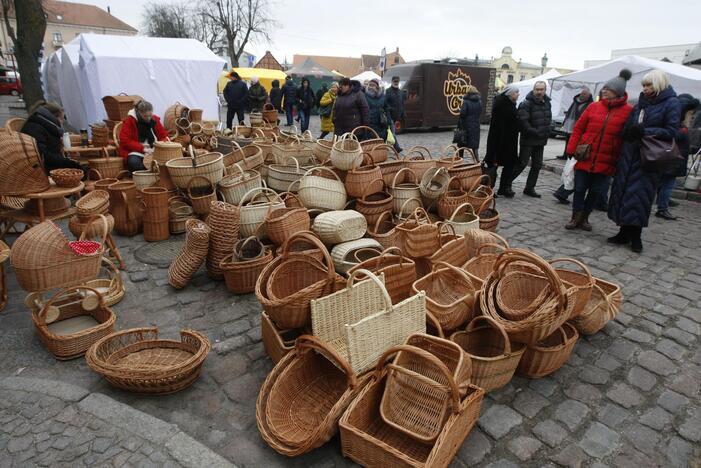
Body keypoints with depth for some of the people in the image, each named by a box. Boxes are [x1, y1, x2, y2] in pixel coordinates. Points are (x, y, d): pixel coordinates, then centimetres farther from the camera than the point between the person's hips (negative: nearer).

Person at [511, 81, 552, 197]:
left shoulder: (547, 103, 12)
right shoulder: (526, 104, -13)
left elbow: (548, 119, 21)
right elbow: (523, 122, -21)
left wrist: (546, 132, 8)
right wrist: (535, 132, -20)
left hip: (541, 140, 8)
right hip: (528, 140, -8)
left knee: (537, 165, 10)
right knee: (522, 163, -8)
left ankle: (530, 188, 19)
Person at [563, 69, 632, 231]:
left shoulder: (628, 111, -3)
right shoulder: (594, 107, 3)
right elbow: (578, 129, 7)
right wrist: (571, 149, 1)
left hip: (606, 162, -1)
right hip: (585, 157, 1)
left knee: (596, 191, 9)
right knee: (579, 189, 5)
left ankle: (584, 217, 26)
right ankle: (576, 217, 18)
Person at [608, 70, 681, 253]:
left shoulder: (671, 104, -2)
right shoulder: (641, 103, 16)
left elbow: (671, 132, -9)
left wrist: (644, 131, -18)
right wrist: (631, 132, -3)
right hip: (630, 154, 6)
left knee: (639, 194, -7)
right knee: (623, 191, 3)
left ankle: (635, 236, 5)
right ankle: (624, 232, 13)